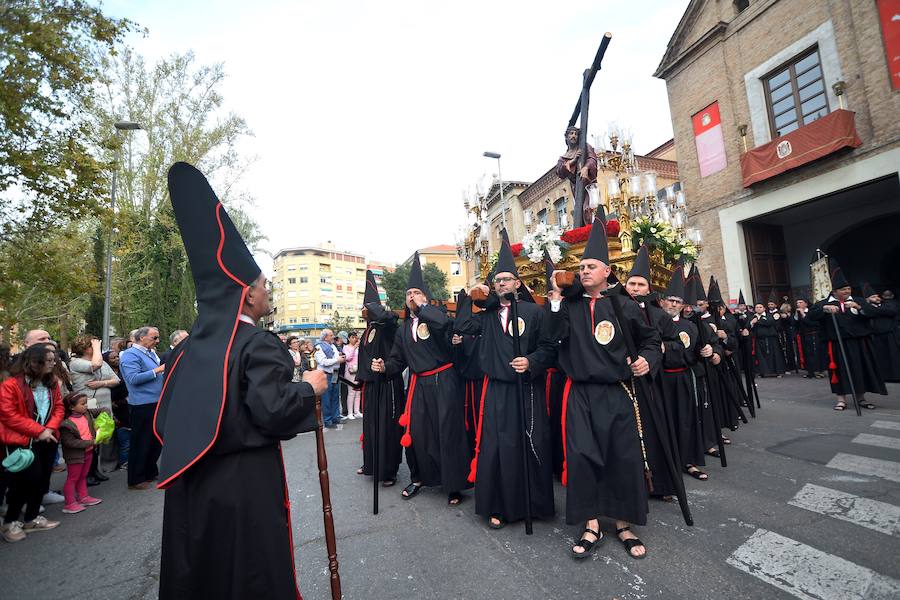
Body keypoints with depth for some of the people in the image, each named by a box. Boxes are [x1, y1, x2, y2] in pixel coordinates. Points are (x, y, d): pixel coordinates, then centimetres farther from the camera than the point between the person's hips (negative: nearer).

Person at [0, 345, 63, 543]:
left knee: (42, 479, 12)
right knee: (25, 481, -3)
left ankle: (32, 518, 28)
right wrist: (38, 431, -19)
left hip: (47, 439, 6)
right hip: (21, 441, -6)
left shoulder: (51, 382, 4)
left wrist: (50, 428, -10)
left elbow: (58, 407, 7)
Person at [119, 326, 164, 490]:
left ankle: (151, 472, 32)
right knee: (141, 442, 0)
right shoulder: (130, 355, -12)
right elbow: (134, 378, -24)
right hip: (142, 404, -9)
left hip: (156, 403, 9)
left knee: (156, 440, 17)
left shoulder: (151, 353, 15)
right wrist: (157, 370, -22)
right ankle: (136, 480, 12)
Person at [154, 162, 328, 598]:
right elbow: (273, 411, -27)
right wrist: (309, 387, -12)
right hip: (244, 484, -7)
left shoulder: (190, 346, 5)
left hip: (191, 481, 8)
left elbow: (167, 418, 12)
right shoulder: (258, 345, -20)